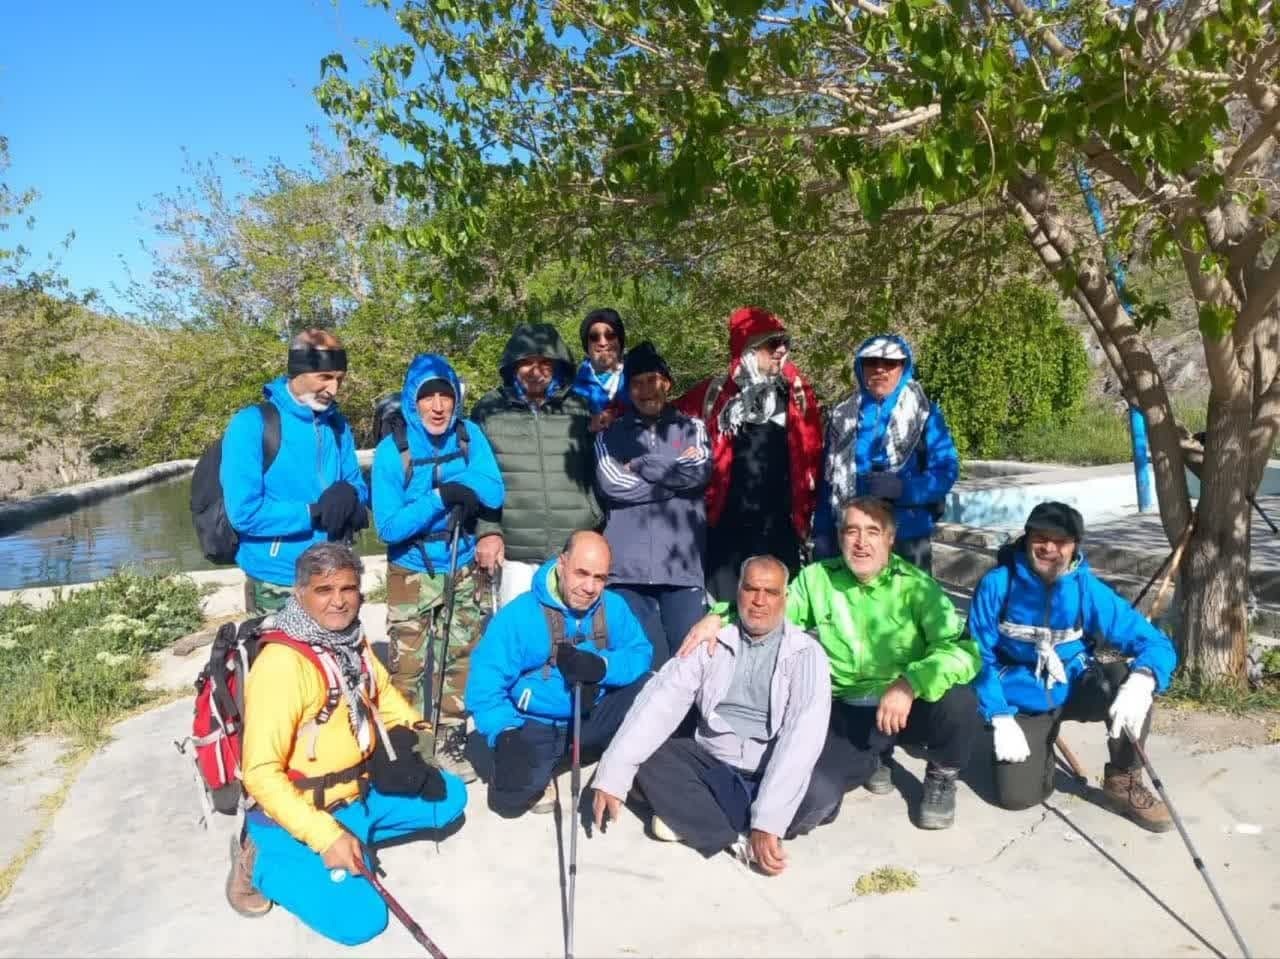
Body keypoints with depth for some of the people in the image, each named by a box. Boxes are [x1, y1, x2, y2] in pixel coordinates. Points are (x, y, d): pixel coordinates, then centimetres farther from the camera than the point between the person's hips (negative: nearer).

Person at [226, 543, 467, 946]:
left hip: (361, 789, 8)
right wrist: (325, 836, -29)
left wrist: (406, 736, 5)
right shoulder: (281, 662, -25)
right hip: (300, 813, -8)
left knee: (450, 796, 10)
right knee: (359, 919, -18)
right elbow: (260, 773, -26)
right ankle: (261, 860, 2)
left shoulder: (351, 641, 1)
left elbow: (381, 690, 22)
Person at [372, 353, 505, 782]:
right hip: (411, 573, -3)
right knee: (408, 665, 1)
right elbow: (388, 526, -20)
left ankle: (450, 744, 29)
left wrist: (456, 477, -27)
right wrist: (440, 496, -29)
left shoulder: (469, 436, -8)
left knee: (459, 662, 12)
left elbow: (494, 494, -15)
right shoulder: (392, 450, -16)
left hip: (462, 570, 3)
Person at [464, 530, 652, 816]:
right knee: (512, 794, -29)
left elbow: (641, 653, -9)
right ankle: (537, 779, 9)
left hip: (590, 719, 4)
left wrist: (602, 667, -28)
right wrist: (506, 734, -35)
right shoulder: (518, 615, -21)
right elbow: (485, 682, -22)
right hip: (533, 724, -3)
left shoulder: (614, 608, -7)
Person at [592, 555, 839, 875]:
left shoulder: (806, 654, -7)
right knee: (646, 757, -20)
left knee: (825, 788, -31)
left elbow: (803, 735, -20)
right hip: (711, 765, 3)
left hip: (774, 776, -2)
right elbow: (661, 702, -9)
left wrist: (768, 821, -30)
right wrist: (613, 776, -20)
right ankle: (741, 841, -21)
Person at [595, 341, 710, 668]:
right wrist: (675, 474, -2)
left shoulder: (692, 427, 14)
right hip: (628, 568, 0)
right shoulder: (610, 435, 12)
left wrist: (641, 464, -1)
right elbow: (612, 483, -6)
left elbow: (700, 471, -5)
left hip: (683, 566, 0)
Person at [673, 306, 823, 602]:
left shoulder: (797, 396, 7)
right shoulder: (715, 394, 2)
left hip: (780, 528, 2)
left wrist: (806, 516, 6)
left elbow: (812, 460, 8)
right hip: (726, 526, -1)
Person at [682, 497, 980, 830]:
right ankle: (874, 760, 22)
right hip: (847, 711, 3)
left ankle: (942, 778, 4)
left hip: (910, 706, -2)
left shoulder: (916, 585, -16)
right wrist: (718, 617, -14)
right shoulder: (817, 578, -6)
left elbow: (964, 650, -26)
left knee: (957, 699, -32)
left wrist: (910, 683, -41)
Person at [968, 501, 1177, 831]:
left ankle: (1124, 782, -6)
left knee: (1128, 680, -30)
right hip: (1022, 702, -1)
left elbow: (1156, 643, -18)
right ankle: (1043, 740, 21)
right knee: (1017, 796, -15)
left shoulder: (1088, 590, -16)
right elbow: (979, 658, -11)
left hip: (1075, 690, 1)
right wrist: (1001, 719, -17)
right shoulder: (997, 584, -19)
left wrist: (1140, 683, -39)